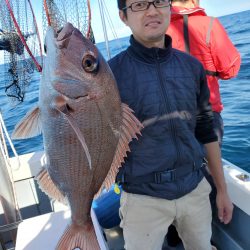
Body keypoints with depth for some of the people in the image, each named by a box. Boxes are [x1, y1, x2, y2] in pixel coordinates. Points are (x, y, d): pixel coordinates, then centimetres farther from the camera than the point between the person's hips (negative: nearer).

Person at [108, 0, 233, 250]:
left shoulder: (192, 66, 0)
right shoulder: (110, 73, -13)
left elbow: (205, 131, 7)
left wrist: (222, 189, 12)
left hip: (196, 189, 5)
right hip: (143, 197, -4)